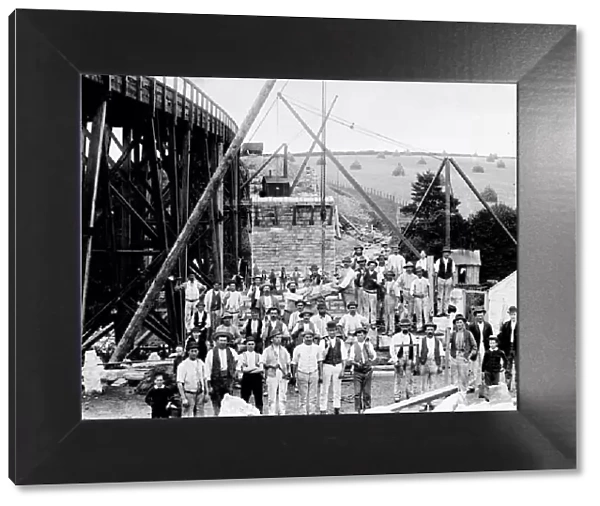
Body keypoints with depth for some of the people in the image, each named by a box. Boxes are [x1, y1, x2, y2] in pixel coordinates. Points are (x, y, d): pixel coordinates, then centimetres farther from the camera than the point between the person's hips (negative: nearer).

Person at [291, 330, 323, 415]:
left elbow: (320, 362, 11)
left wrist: (321, 375, 7)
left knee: (313, 397, 2)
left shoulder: (316, 348, 7)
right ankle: (303, 413, 6)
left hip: (314, 374, 2)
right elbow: (294, 363, 4)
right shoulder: (298, 348, 1)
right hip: (302, 374, -2)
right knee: (303, 397, 1)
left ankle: (312, 413, 6)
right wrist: (293, 375, 1)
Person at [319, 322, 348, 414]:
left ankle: (336, 409, 13)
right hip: (327, 366, -2)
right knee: (324, 390, 0)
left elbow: (344, 358, 6)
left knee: (337, 390, 5)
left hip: (338, 366, 2)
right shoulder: (323, 341, -1)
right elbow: (322, 356, -8)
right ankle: (323, 410, 5)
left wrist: (342, 370, -1)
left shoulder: (340, 342, 4)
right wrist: (328, 346, -18)